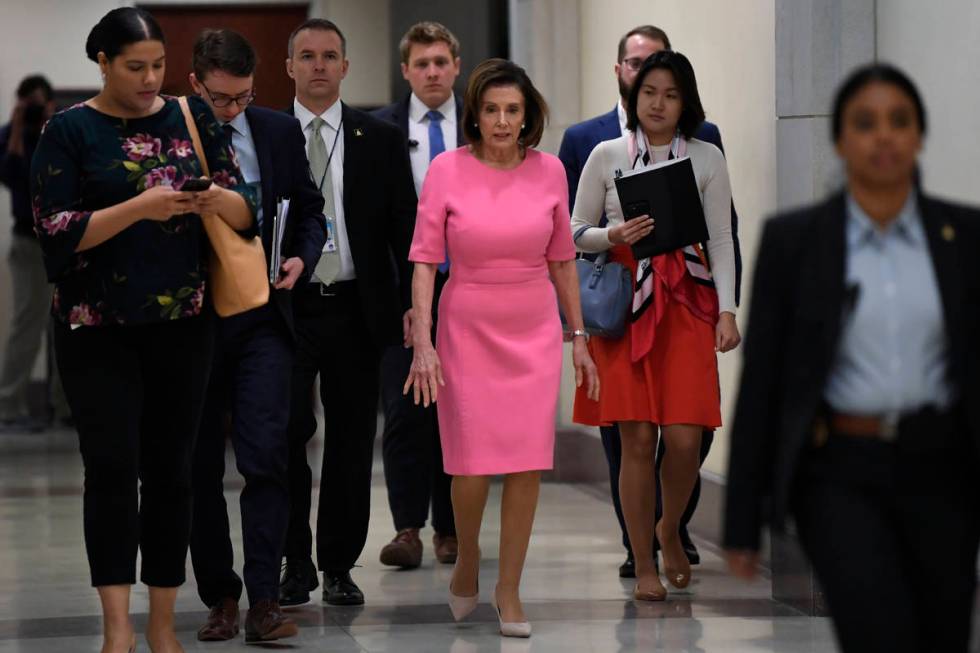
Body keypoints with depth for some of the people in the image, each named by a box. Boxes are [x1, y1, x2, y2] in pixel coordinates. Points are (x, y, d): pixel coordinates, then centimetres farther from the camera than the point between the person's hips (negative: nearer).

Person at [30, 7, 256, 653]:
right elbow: (57, 232, -10)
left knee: (172, 469, 5)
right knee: (113, 466, -9)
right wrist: (139, 208, -21)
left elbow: (248, 212, 5)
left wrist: (217, 199, -18)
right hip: (98, 328, -3)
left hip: (182, 326, 3)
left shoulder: (192, 118, 6)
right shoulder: (69, 132, -3)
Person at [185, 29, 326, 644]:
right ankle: (219, 596, 18)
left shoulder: (281, 132, 5)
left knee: (266, 455, -10)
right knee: (199, 466, 6)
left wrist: (302, 259, -4)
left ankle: (265, 600, -8)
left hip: (262, 315, 1)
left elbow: (310, 210, 14)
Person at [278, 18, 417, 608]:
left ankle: (339, 567, 16)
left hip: (356, 310, 1)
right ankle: (296, 564, 6)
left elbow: (406, 227, 5)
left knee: (352, 443, 5)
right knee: (285, 432, -7)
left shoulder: (381, 140, 7)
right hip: (285, 311, -1)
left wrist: (413, 304, -4)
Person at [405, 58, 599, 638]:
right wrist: (422, 343, -15)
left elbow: (562, 260, 9)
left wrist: (579, 338, 9)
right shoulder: (447, 170, -8)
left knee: (528, 466, -1)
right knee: (473, 467, -3)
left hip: (535, 334, 2)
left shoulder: (549, 170, 0)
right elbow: (425, 260, -7)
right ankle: (468, 558, 27)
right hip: (467, 332, -2)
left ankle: (509, 588, 13)